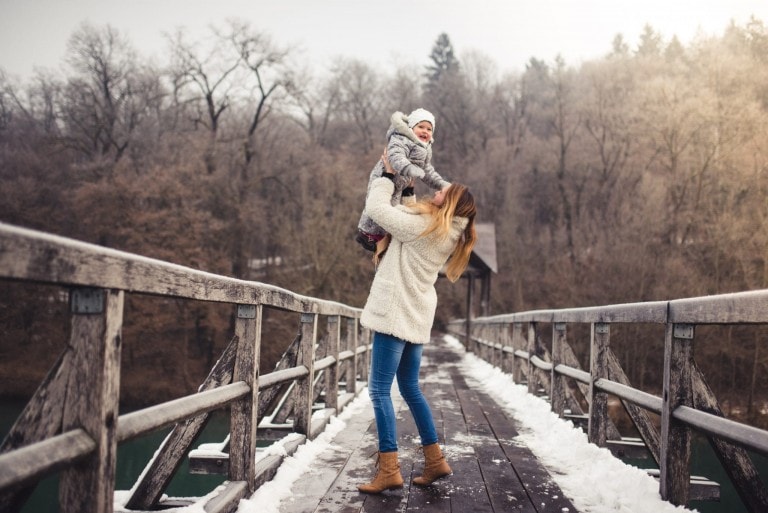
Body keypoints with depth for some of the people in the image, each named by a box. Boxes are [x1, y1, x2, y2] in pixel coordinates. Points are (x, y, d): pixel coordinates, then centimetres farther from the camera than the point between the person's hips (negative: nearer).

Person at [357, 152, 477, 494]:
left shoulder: (422, 225, -14)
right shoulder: (449, 235, 11)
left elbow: (376, 207, -11)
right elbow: (406, 210, 24)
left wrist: (388, 175, 3)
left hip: (396, 314, -9)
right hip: (416, 316, 9)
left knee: (379, 390, -6)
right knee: (410, 388, 16)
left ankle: (389, 470, -8)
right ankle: (435, 461, 18)